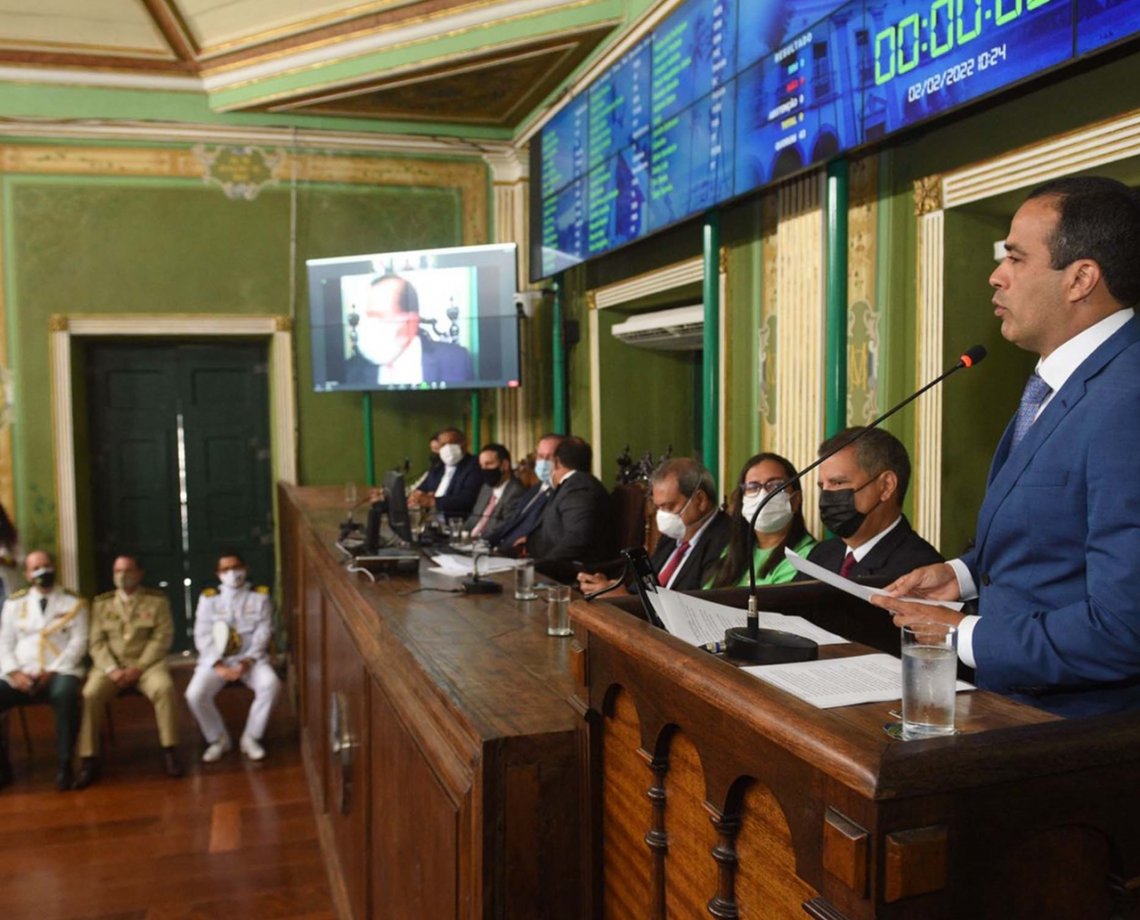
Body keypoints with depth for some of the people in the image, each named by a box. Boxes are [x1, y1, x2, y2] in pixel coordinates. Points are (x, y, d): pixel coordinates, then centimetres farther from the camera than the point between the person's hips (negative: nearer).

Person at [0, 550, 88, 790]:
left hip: (60, 673, -3)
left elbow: (78, 643, 0)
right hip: (21, 676, 3)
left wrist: (51, 672, -13)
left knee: (65, 695, -37)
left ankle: (64, 765, -27)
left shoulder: (74, 603, 9)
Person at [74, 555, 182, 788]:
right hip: (110, 665, 2)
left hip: (147, 663, -2)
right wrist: (111, 669, -13)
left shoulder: (157, 599, 5)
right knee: (90, 694, -28)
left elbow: (162, 638, -2)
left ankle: (169, 751, -20)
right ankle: (89, 761, -19)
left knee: (164, 688, -32)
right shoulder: (101, 602, 12)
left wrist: (139, 667, -14)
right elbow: (95, 641, 4)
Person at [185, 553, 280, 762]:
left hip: (250, 658, 0)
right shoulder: (208, 598, 7)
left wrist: (247, 662, -16)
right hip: (216, 659, 1)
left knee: (271, 684, -31)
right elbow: (202, 636, -1)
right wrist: (218, 666, -15)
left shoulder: (260, 596, 7)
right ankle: (218, 739, 0)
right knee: (195, 694, -26)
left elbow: (263, 633, -1)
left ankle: (250, 738, -10)